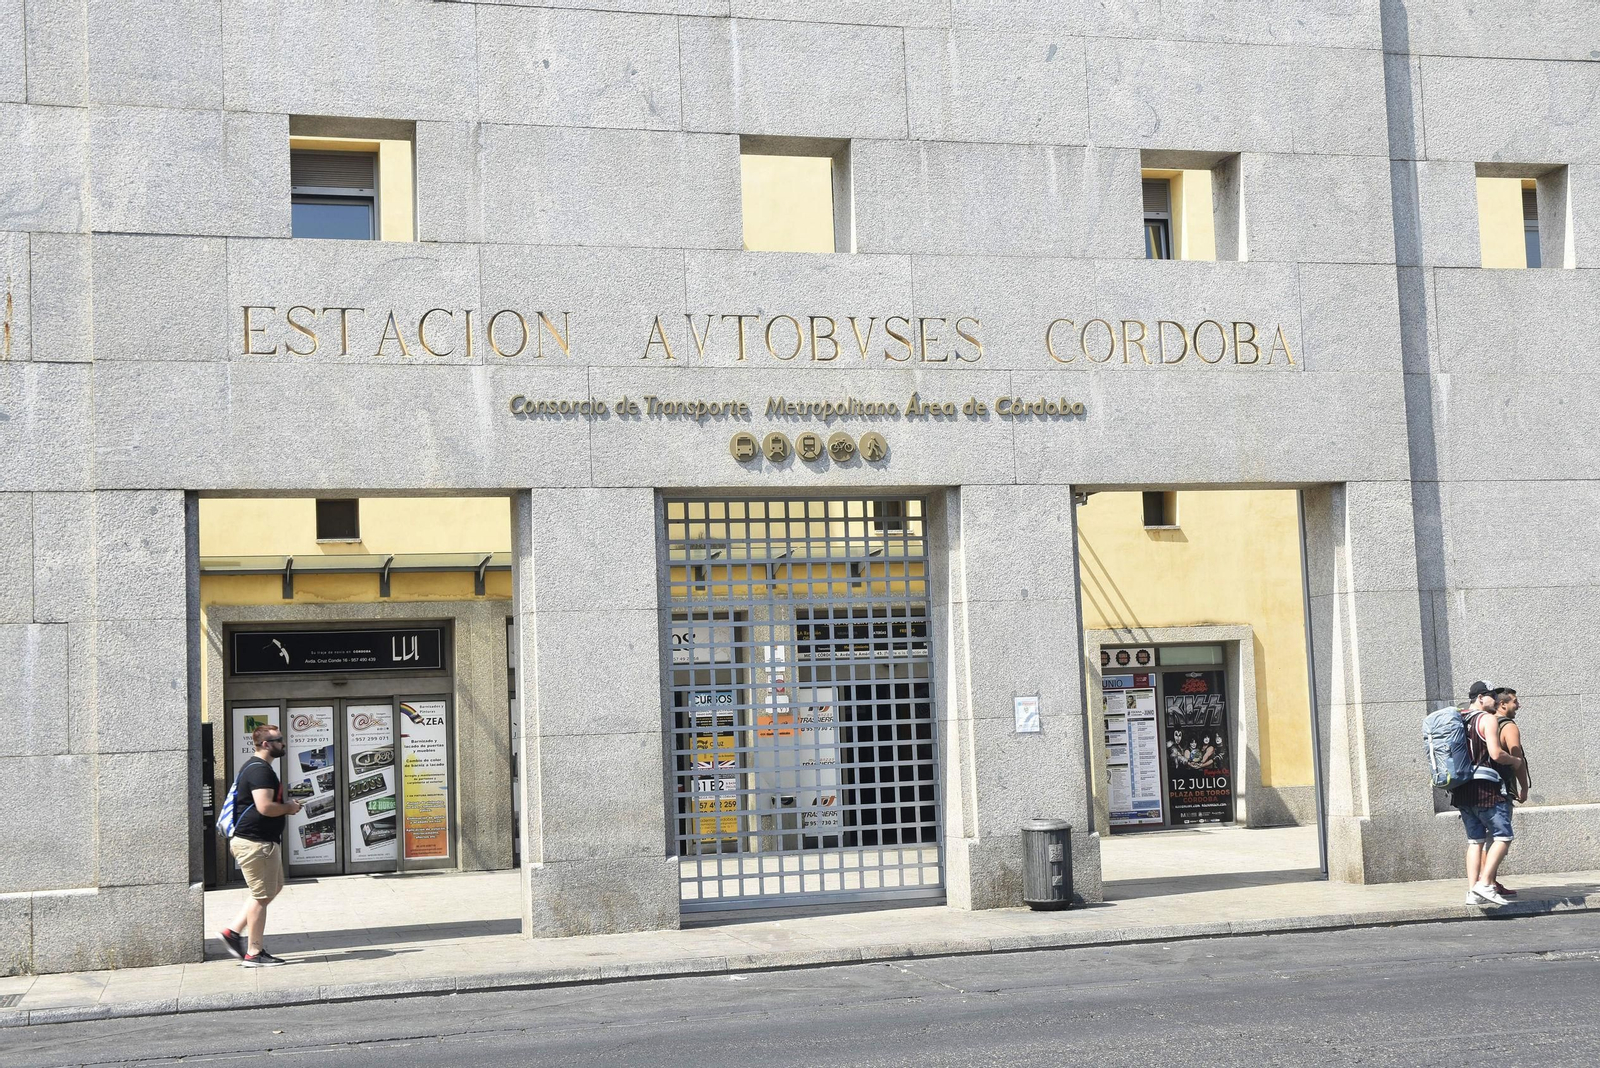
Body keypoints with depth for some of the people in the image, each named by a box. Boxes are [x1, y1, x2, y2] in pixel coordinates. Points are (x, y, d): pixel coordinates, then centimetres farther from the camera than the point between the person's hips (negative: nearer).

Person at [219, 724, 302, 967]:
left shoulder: (257, 767, 17)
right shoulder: (260, 770, -18)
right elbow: (265, 807, -29)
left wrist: (285, 807, 14)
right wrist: (289, 808, -11)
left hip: (263, 841, 11)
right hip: (255, 843, -11)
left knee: (273, 888, 18)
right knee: (262, 895, -4)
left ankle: (234, 932, 19)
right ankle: (254, 953, 4)